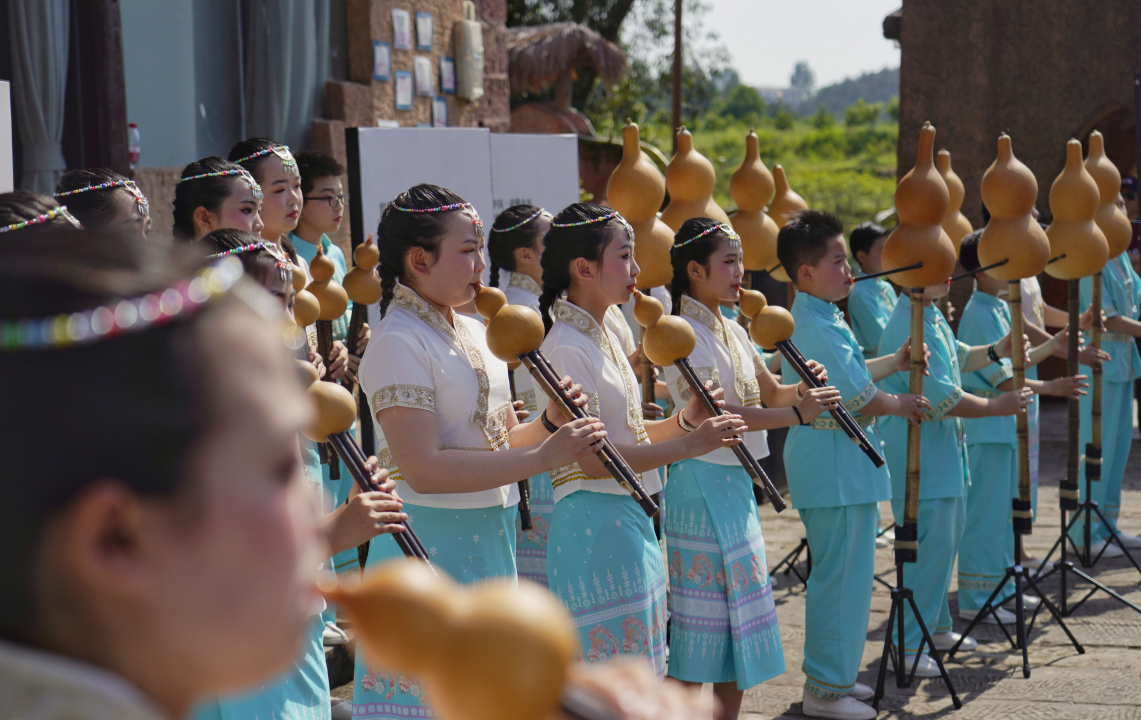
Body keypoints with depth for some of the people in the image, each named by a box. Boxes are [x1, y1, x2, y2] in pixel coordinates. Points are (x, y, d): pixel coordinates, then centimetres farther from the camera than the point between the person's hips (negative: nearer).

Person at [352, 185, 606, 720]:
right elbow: (423, 469, -24)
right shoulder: (398, 343, -15)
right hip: (429, 549, -8)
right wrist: (542, 457, -23)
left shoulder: (474, 333, 12)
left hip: (489, 544, 9)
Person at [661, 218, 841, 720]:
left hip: (737, 481, 9)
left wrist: (802, 390, -8)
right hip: (702, 482, -9)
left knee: (741, 613, 12)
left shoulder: (732, 331, 13)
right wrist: (797, 414, -25)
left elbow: (768, 393, 15)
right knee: (703, 619, -4)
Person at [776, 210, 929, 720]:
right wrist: (899, 405, -4)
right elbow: (857, 395, -21)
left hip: (842, 463, 11)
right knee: (841, 576, -5)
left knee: (846, 572, 18)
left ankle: (833, 674, 28)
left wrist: (894, 361, 13)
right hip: (834, 463, -11)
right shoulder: (816, 326, -20)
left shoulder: (820, 316, 13)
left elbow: (851, 371, 24)